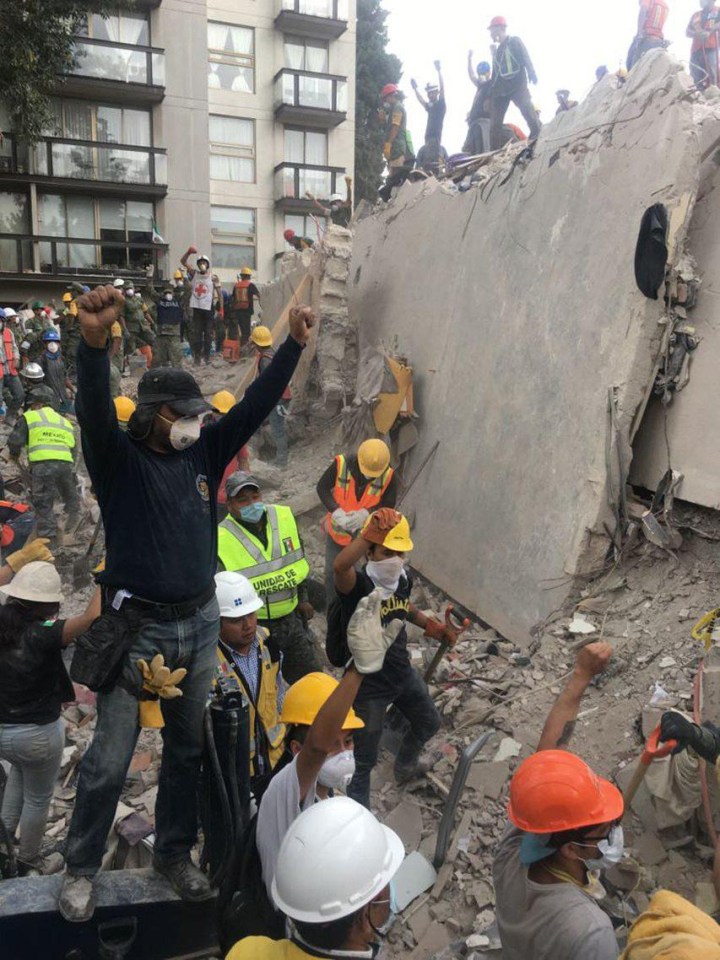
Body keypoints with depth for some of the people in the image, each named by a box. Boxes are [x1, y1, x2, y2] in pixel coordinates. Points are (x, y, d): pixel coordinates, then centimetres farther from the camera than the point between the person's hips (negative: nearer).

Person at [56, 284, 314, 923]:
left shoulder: (205, 453, 5)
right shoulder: (119, 459, -8)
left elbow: (256, 404, 3)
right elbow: (94, 412, -27)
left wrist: (295, 343, -3)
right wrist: (95, 340, -45)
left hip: (199, 625, 5)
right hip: (136, 628, -5)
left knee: (187, 750, 17)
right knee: (109, 761, 6)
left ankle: (175, 854, 36)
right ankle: (80, 871, 27)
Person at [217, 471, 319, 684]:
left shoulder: (284, 518, -5)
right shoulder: (222, 541, -19)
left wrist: (302, 598, 13)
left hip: (291, 616, 4)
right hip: (253, 626, -4)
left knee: (310, 674, 20)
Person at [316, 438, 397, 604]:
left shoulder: (389, 477, -26)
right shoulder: (341, 464, -27)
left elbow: (388, 506, -16)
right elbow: (322, 487, -15)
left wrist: (366, 513, -38)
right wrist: (335, 510, -33)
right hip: (338, 530, 1)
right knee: (332, 571, 18)